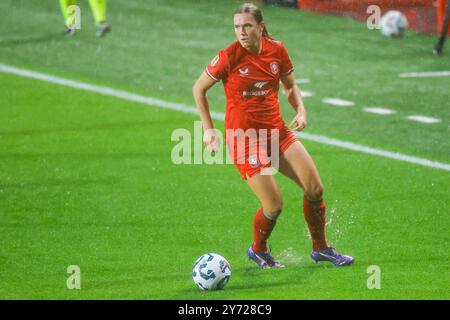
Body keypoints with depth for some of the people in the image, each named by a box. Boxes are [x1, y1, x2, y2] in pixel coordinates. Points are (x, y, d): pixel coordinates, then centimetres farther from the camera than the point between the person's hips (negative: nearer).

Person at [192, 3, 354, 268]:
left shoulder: (277, 50, -1)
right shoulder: (229, 57, -14)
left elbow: (290, 86, 16)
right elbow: (199, 89, -2)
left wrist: (301, 111, -3)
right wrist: (209, 129, -4)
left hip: (277, 130, 5)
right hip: (243, 136, -5)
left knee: (315, 188, -3)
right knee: (274, 206, -11)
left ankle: (321, 248, 17)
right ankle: (258, 250, 20)